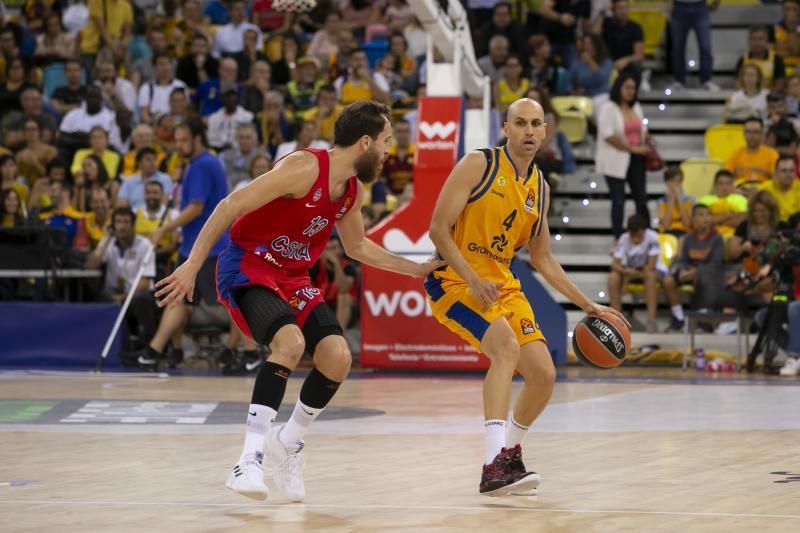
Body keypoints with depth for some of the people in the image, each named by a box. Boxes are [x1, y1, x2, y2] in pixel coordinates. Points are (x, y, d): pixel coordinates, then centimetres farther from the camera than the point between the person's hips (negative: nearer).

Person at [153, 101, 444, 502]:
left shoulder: (353, 188, 6)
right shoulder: (304, 168, -21)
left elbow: (357, 247, 25)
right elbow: (232, 206, -22)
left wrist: (417, 270, 23)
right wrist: (192, 265, -25)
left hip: (293, 277, 8)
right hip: (247, 268, -8)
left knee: (337, 357, -8)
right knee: (290, 342, -32)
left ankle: (288, 443, 16)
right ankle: (250, 460, -31)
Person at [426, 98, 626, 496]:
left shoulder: (540, 188, 11)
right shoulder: (478, 165, -9)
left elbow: (542, 258, 21)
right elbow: (438, 228, -13)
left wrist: (588, 305, 16)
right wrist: (473, 280, -23)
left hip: (502, 284, 7)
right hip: (455, 280, -7)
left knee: (543, 375, 1)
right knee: (507, 346, -31)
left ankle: (509, 452, 27)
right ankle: (495, 466, -36)